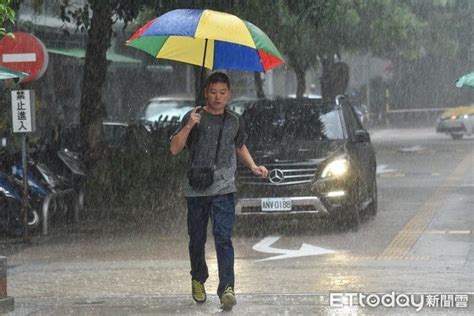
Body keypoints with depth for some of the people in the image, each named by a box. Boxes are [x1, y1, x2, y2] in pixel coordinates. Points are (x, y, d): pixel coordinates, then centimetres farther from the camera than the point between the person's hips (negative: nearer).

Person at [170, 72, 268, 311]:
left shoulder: (234, 120, 11)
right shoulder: (195, 117, 0)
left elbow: (240, 146, 29)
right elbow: (175, 149, -5)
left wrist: (253, 166, 13)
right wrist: (189, 126, -19)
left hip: (224, 188, 1)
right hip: (196, 189, -1)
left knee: (223, 238, -13)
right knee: (197, 239, 10)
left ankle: (226, 288, -20)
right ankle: (198, 279, 33)